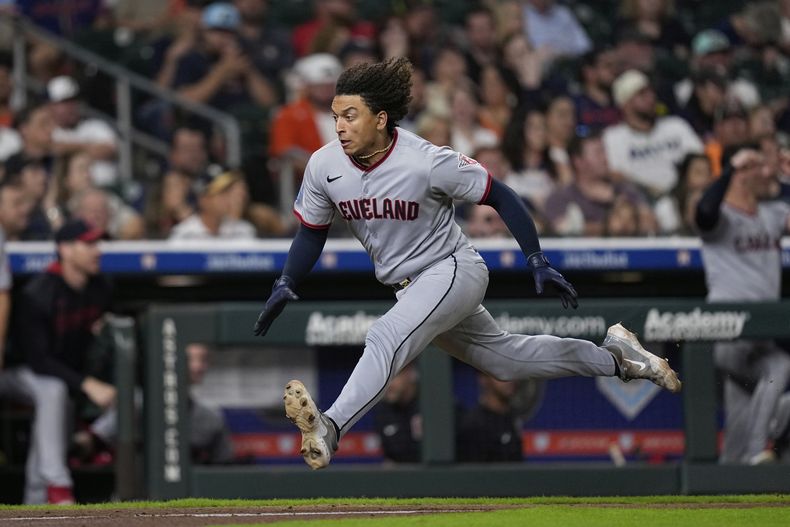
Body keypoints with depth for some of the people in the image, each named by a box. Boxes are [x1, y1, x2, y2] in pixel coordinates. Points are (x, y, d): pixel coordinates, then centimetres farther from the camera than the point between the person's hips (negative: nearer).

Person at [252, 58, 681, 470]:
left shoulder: (427, 162, -25)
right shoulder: (324, 166, -11)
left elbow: (500, 197, -14)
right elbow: (312, 232, 5)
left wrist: (538, 263, -15)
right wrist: (285, 286, -9)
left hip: (453, 270, -7)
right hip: (406, 287, 7)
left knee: (386, 338, -32)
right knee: (503, 358, 18)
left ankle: (329, 430, -47)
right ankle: (610, 356, 35)